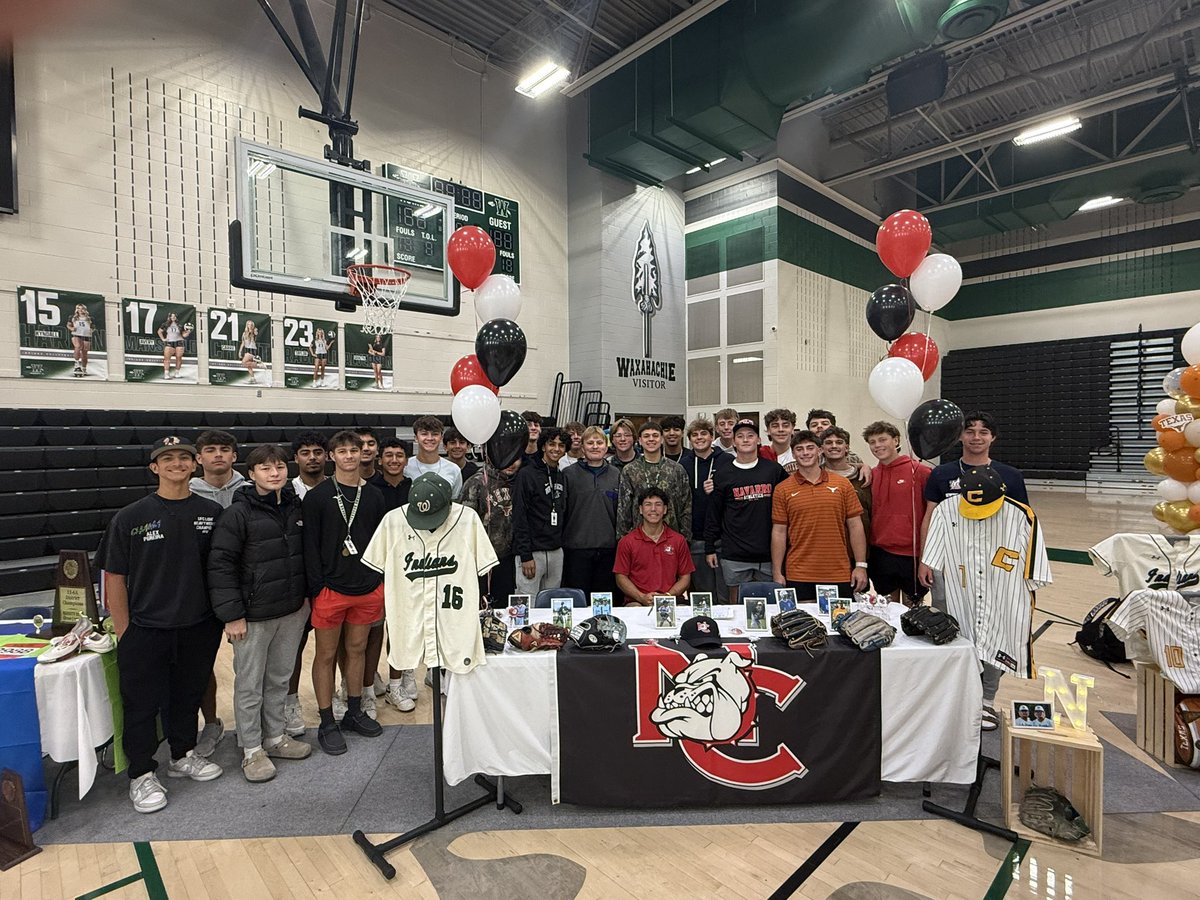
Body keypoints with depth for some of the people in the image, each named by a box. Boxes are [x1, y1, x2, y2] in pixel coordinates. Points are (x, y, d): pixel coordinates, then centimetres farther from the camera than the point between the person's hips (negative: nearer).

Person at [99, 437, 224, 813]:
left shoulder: (212, 513, -2)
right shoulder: (131, 517, -7)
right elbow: (115, 577, -4)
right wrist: (123, 633, -5)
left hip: (199, 628, 2)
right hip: (146, 630, -2)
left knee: (187, 695, 18)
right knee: (142, 703, 9)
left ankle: (183, 756, 39)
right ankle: (141, 775, 28)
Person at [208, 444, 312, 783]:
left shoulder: (295, 507, 4)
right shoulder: (238, 513, -14)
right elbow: (220, 564, -15)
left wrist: (306, 595, 11)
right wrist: (232, 614, -16)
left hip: (292, 611, 5)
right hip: (253, 614, -5)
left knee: (280, 678, 18)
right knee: (249, 684, 9)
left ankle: (275, 736, 35)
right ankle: (251, 749, 25)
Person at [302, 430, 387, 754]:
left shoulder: (374, 495, 6)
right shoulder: (317, 496, -5)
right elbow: (310, 546, -7)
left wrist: (383, 586, 6)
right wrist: (317, 589, -11)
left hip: (368, 590, 4)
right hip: (331, 589, -3)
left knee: (357, 649, 16)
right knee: (326, 655, 8)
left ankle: (354, 712, 31)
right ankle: (327, 724, 21)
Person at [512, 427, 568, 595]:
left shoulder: (561, 477, 13)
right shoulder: (527, 474, -8)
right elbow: (519, 517, -12)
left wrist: (562, 544, 11)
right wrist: (525, 555, -16)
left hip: (557, 552, 6)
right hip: (532, 551, -6)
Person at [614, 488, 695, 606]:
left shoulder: (679, 540, 8)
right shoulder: (626, 542, 4)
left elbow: (685, 577, 11)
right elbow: (621, 577, 6)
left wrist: (668, 595, -7)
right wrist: (641, 597, -9)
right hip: (636, 602, -2)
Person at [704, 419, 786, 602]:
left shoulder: (774, 470, 4)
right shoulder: (722, 475, 2)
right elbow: (713, 515, 4)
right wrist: (710, 548, 1)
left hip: (768, 553, 1)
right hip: (734, 556, -1)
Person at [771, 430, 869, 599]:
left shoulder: (842, 484, 4)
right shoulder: (782, 489, 1)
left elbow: (855, 526, 5)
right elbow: (778, 532, 1)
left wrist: (861, 565, 0)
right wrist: (777, 573, -2)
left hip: (839, 574, 1)